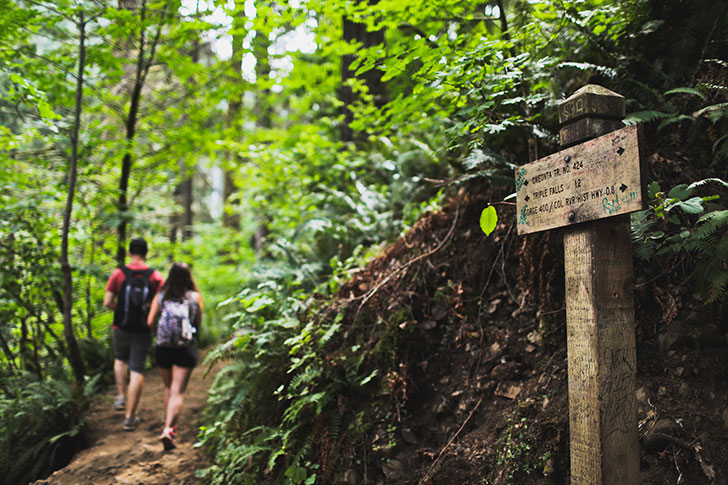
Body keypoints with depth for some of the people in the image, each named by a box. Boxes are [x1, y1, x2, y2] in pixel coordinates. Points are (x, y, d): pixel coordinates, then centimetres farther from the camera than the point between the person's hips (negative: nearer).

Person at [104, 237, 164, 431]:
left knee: (120, 359, 30)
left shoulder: (118, 273, -6)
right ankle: (130, 417, 4)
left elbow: (107, 302, -8)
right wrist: (148, 307, 6)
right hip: (143, 331, -1)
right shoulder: (155, 276, -5)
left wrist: (122, 308, 10)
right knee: (137, 371, 2)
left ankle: (121, 396, 23)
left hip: (121, 328, 1)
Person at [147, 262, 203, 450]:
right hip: (185, 350, -2)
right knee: (177, 392, -2)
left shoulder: (160, 297, 3)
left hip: (162, 348, 3)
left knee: (168, 388, 22)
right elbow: (198, 323, 3)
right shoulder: (195, 297, -1)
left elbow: (150, 322, -2)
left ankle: (170, 426, 30)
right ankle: (168, 428, -17)